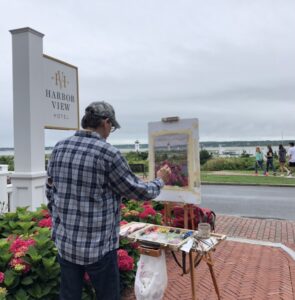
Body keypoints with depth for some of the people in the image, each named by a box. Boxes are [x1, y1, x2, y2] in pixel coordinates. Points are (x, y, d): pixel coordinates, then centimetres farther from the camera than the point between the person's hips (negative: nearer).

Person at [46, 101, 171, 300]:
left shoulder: (59, 148, 1)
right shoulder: (108, 153, -18)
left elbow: (51, 192, 10)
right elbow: (139, 192, -9)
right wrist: (160, 180, 10)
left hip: (65, 242, 6)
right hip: (98, 246, -5)